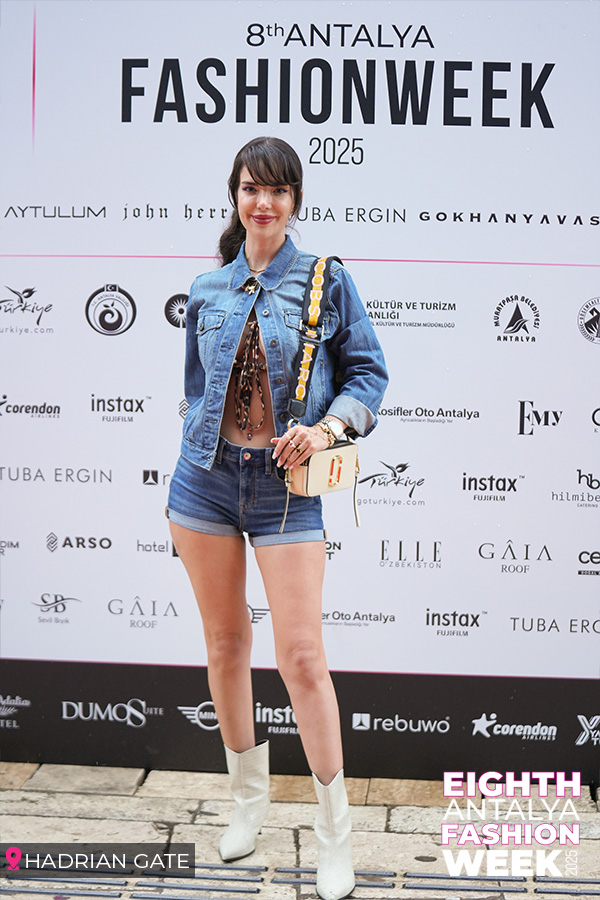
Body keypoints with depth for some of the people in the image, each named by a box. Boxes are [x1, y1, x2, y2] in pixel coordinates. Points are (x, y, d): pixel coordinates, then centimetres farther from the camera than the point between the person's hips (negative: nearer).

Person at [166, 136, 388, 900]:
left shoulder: (325, 280, 0)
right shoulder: (207, 291, 8)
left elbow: (368, 373, 1)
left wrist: (328, 426, -15)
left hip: (285, 486, -3)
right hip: (206, 479, 3)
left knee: (301, 656, -6)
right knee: (225, 645, 11)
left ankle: (334, 830, 8)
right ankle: (248, 798, 30)